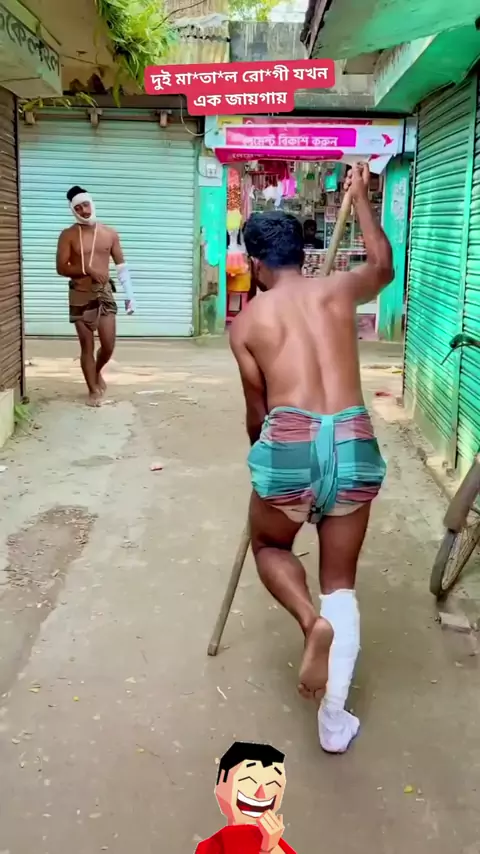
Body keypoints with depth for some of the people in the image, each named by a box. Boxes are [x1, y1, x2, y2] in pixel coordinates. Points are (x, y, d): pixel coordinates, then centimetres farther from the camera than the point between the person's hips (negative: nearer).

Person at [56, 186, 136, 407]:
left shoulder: (110, 234, 5)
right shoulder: (68, 236, -3)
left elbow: (121, 266, 9)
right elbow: (61, 268, -6)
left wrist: (129, 294, 3)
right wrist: (87, 270, -19)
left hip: (104, 293, 2)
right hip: (80, 295, -2)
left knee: (108, 345, -2)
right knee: (87, 346, 1)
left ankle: (97, 372, 30)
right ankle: (93, 390, 14)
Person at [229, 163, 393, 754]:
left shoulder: (246, 322, 7)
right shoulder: (339, 290, 11)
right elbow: (383, 265, 34)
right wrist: (360, 198, 43)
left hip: (289, 445, -2)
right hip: (354, 444, 2)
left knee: (269, 546, 27)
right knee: (340, 581, 18)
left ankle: (312, 622, -4)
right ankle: (334, 717, 18)